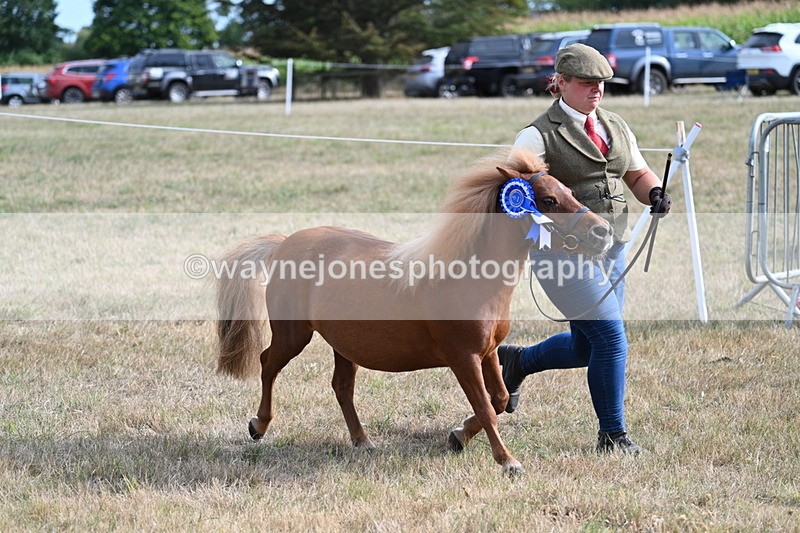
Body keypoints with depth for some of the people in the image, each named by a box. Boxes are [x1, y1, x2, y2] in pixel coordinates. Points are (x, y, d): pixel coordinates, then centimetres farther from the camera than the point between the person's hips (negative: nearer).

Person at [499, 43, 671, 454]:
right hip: (563, 248, -8)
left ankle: (516, 361, 40)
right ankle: (612, 435, 1)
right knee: (610, 337, -12)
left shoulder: (616, 127, 13)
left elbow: (638, 174, 19)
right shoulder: (540, 135, -8)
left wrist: (654, 193, -3)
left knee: (586, 347, 14)